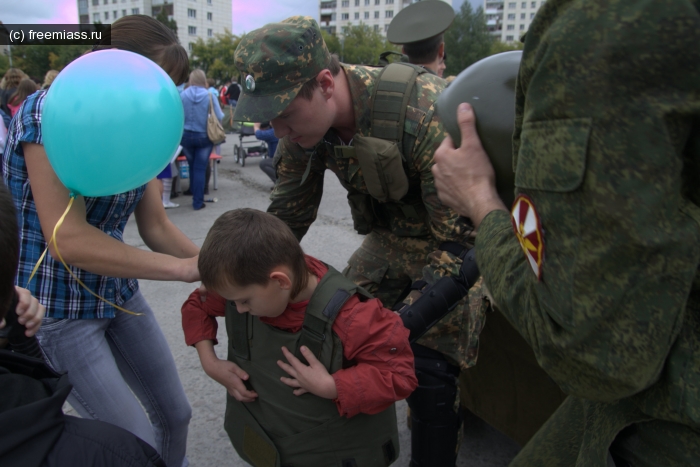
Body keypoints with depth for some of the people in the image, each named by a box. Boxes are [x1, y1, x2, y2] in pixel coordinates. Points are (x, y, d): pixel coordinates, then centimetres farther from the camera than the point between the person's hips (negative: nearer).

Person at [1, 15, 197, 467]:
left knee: (175, 415, 16)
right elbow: (67, 238, -28)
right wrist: (183, 268, -27)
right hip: (55, 306, -6)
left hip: (117, 292, 7)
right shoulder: (51, 110, -21)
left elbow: (156, 226, 1)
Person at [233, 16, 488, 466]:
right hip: (392, 235, 6)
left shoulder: (428, 114, -35)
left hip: (461, 238, -5)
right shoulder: (305, 117, -14)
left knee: (427, 369, -17)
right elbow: (286, 217, -1)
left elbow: (460, 241, -30)